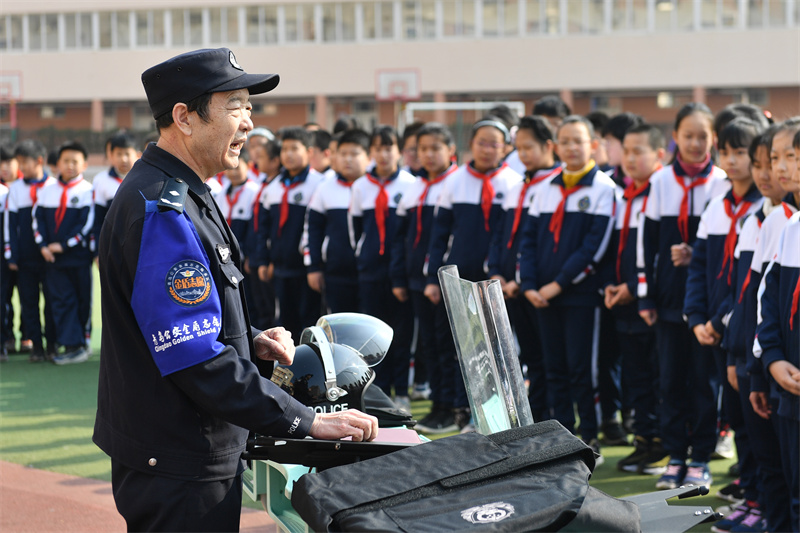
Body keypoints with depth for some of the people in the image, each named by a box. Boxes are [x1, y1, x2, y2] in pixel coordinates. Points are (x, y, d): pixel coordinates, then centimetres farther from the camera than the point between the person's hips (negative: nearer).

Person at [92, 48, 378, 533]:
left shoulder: (181, 196, 13)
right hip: (179, 470, -10)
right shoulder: (162, 211, -22)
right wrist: (306, 421, -23)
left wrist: (252, 344, 4)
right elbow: (196, 359, -26)